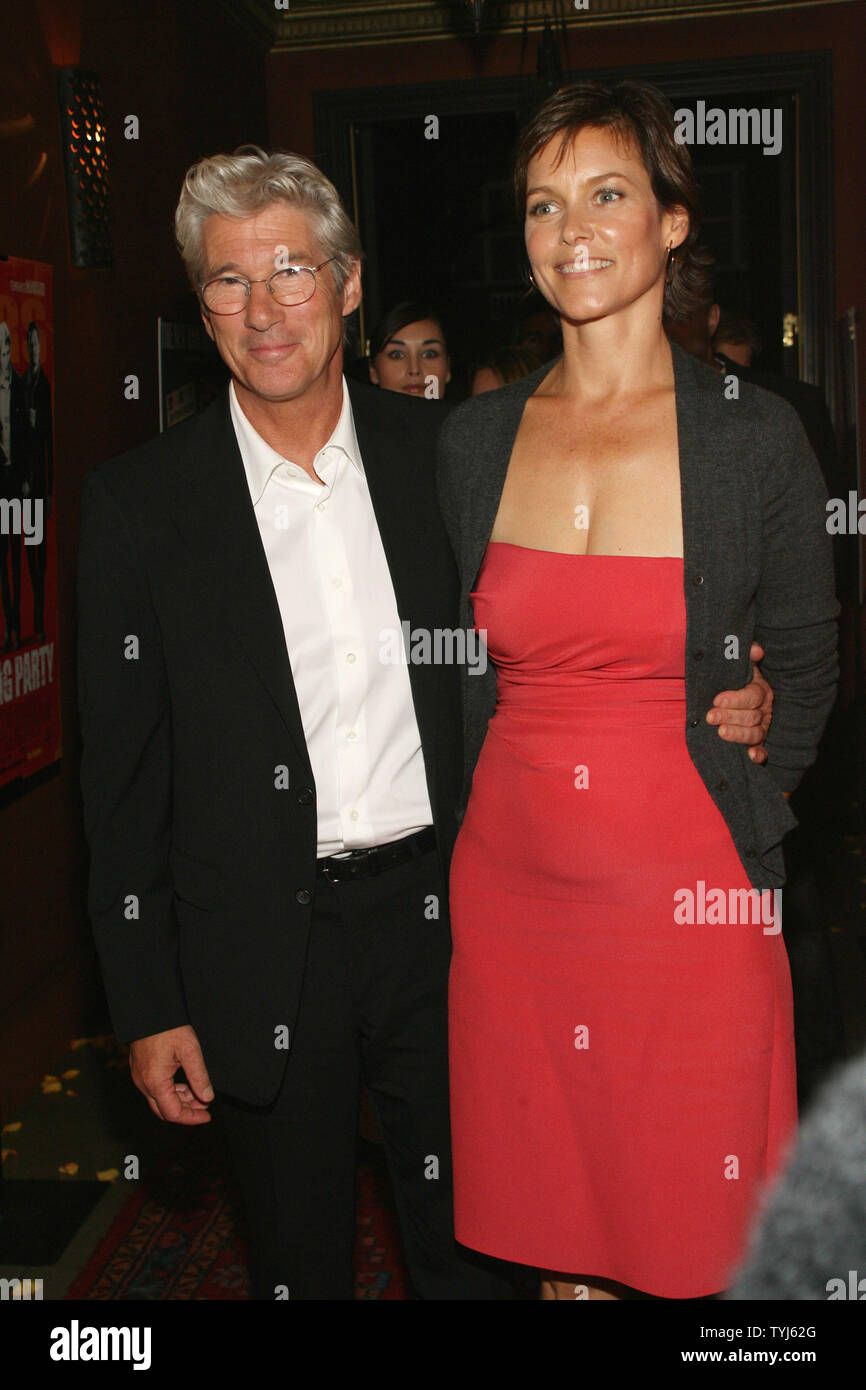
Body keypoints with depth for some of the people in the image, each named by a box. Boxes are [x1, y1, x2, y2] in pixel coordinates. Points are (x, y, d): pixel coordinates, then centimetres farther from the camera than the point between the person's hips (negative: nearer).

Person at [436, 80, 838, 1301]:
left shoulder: (755, 435, -4)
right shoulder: (473, 439, 4)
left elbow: (803, 669, 5)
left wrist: (743, 819, 0)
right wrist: (464, 825, 8)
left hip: (690, 896, -2)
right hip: (508, 883, 3)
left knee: (696, 1240, 10)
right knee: (548, 1215, 16)